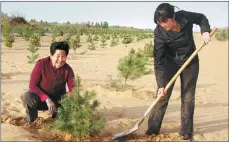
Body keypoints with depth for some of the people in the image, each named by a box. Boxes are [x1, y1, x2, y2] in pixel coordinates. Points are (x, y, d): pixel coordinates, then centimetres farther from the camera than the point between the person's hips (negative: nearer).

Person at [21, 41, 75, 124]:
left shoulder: (67, 69, -12)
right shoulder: (41, 64, -19)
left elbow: (72, 88, -10)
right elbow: (32, 85, -19)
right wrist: (47, 99, -31)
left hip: (58, 100, 3)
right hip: (40, 99, -2)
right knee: (27, 97, -34)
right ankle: (31, 118, -1)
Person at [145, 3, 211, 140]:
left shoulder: (185, 16, -20)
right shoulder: (160, 33, -25)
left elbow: (201, 18, 2)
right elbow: (158, 60, -24)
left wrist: (205, 31, -17)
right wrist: (161, 84, -29)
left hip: (190, 62, 2)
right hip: (171, 63, -2)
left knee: (188, 97, 4)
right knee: (162, 95, -5)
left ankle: (186, 131, 15)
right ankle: (153, 128, 7)